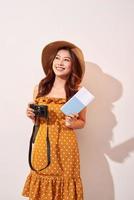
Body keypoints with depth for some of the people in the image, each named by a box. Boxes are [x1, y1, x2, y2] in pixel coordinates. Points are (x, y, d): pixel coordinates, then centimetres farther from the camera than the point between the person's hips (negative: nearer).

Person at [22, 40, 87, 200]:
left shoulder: (78, 91, -6)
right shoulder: (39, 88, 2)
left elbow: (82, 122, 5)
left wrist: (72, 123, -15)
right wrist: (31, 116, -7)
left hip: (65, 146, -2)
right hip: (42, 145, 3)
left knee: (65, 185, 6)